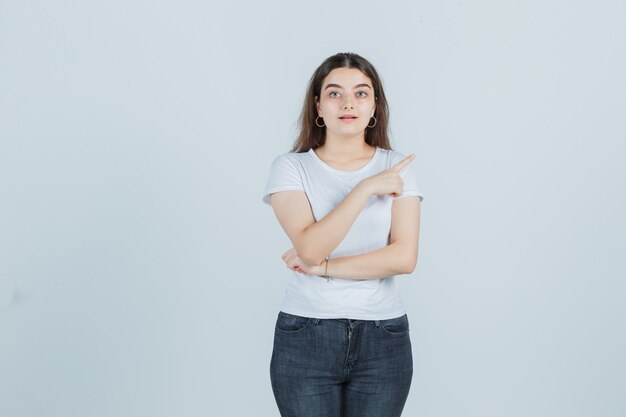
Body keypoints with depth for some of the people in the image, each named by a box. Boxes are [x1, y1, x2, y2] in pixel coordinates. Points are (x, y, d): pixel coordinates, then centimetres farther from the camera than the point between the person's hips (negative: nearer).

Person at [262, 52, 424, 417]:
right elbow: (310, 247, -16)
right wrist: (366, 188, -18)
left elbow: (404, 257, -9)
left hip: (383, 337, 1)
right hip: (306, 337, -1)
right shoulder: (291, 167, -1)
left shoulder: (397, 167, 2)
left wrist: (323, 267, -11)